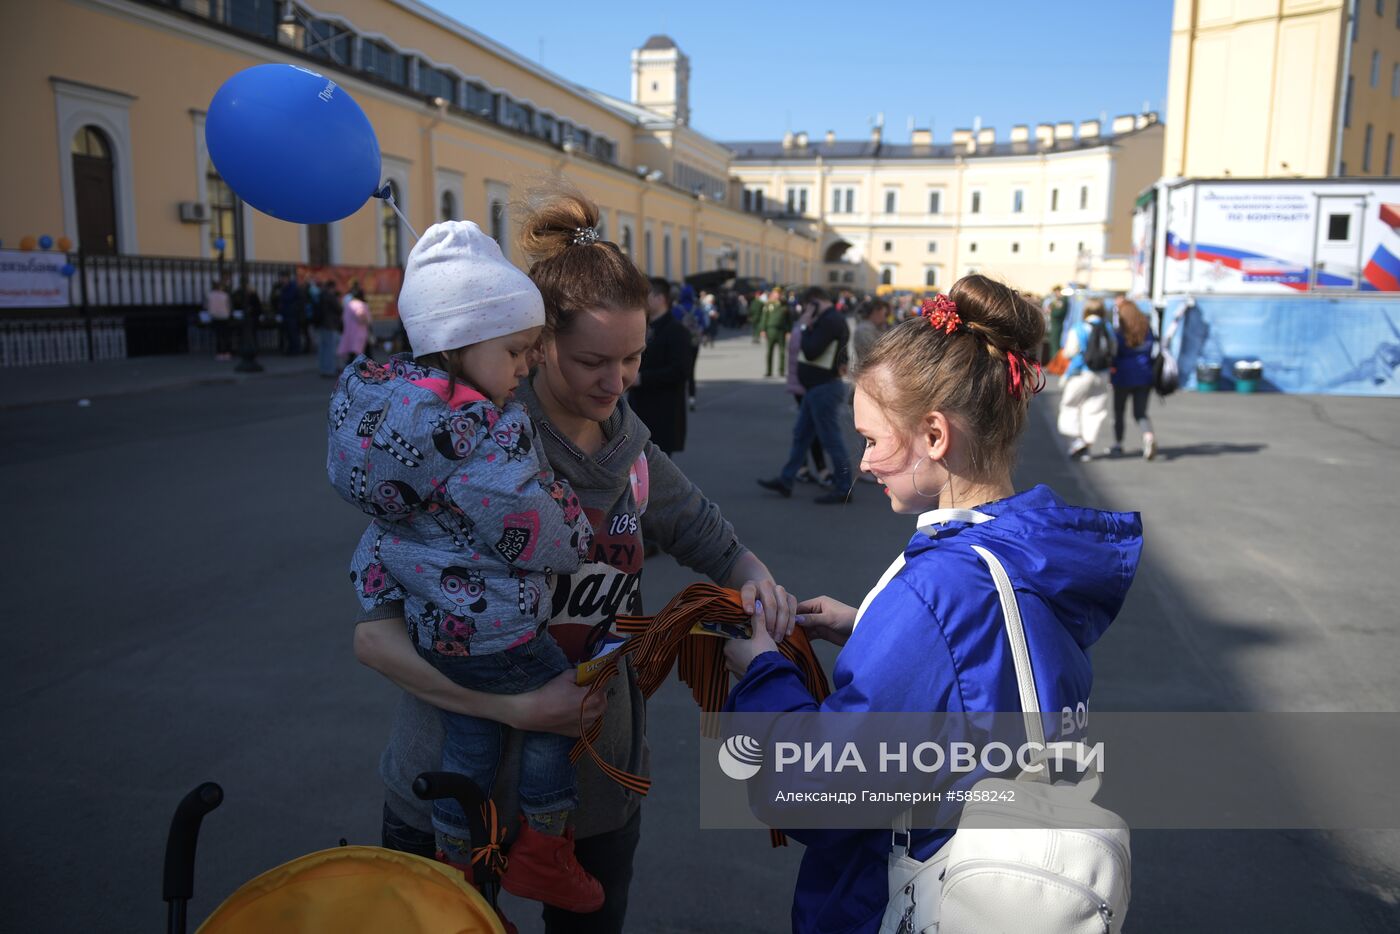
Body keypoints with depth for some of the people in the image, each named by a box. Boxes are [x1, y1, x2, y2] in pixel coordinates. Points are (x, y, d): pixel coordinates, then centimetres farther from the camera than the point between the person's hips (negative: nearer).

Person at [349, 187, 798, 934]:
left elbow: (714, 541, 11)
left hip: (599, 784, 5)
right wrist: (516, 705, -30)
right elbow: (374, 632, -20)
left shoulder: (632, 456, -2)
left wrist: (755, 582, -12)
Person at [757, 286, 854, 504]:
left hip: (825, 390, -11)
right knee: (800, 435, 14)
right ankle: (786, 480, 21)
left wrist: (807, 329, -9)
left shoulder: (830, 321, -18)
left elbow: (810, 352, -21)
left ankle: (843, 488, 3)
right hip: (817, 388, 11)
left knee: (831, 439, -4)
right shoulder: (831, 320, 15)